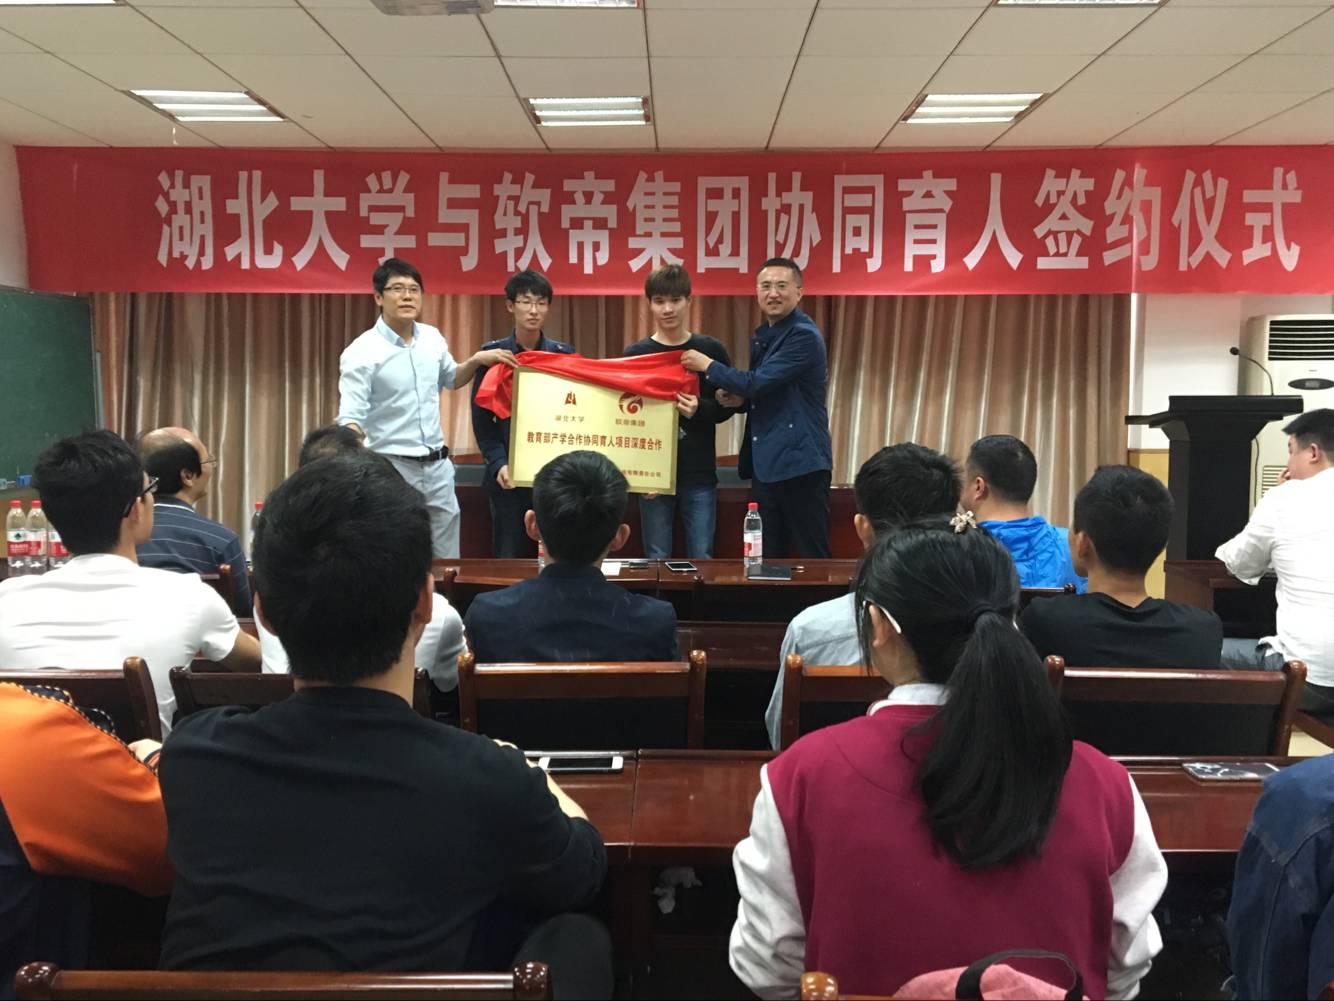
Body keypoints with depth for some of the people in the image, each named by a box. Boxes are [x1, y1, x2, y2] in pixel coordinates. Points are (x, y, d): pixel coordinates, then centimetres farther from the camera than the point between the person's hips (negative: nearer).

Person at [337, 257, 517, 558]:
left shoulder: (433, 338, 6)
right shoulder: (361, 352, -12)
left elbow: (451, 380, 26)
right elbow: (350, 418, -19)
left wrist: (477, 360, 6)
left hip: (437, 465, 6)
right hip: (391, 468, -6)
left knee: (447, 559, 13)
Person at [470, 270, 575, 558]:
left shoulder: (564, 355, 5)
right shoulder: (492, 354, 2)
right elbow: (482, 418, 1)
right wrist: (499, 464, -12)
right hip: (508, 473, -1)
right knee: (508, 557, 4)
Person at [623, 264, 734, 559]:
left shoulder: (711, 350, 2)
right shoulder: (635, 355, 1)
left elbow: (727, 407, 6)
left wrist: (700, 410, -15)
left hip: (700, 475, 0)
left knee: (701, 559, 4)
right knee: (657, 559, 6)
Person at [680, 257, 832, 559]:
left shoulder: (804, 336, -13)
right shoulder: (761, 337, 15)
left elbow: (759, 382, -20)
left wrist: (708, 365, -8)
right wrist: (738, 399, 1)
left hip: (799, 463, -9)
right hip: (765, 462, 9)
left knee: (812, 556, -2)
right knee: (769, 558, 13)